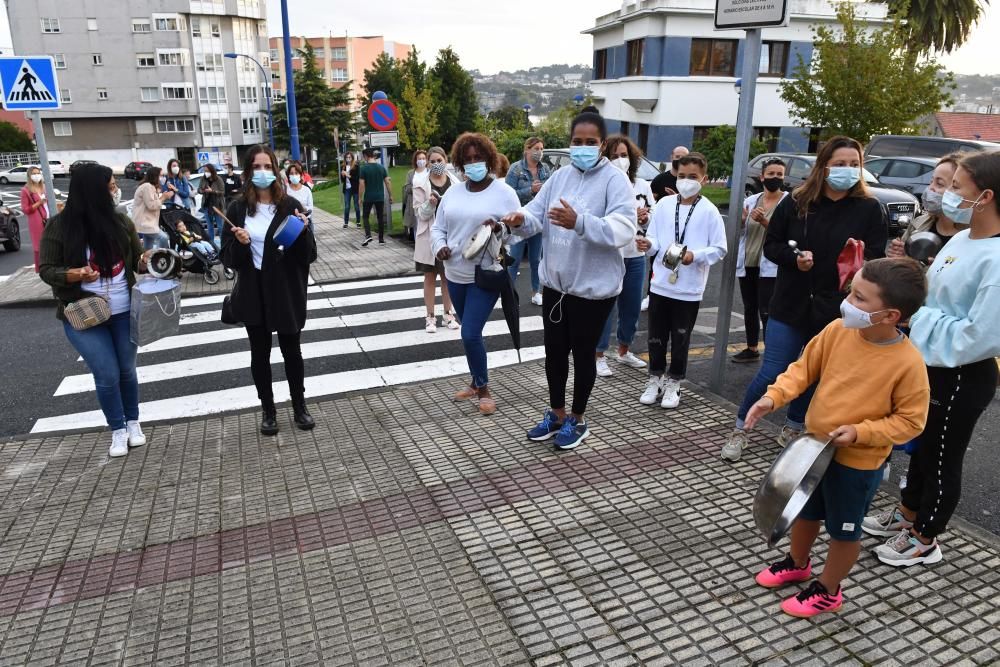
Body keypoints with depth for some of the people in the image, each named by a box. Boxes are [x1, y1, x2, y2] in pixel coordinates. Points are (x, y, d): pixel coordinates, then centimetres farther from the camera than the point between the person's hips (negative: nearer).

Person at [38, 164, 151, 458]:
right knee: (107, 374, -1)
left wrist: (145, 262, -17)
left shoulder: (120, 221, -1)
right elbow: (46, 270, -7)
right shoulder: (58, 226, -9)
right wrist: (74, 274, -27)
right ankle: (117, 429, 19)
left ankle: (133, 422, 32)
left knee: (127, 370, 13)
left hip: (124, 312, 3)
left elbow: (137, 259, 6)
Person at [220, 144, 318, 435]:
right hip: (253, 294, 2)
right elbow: (228, 258, 0)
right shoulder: (237, 209, -1)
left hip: (287, 292, -1)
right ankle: (268, 411, 26)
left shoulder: (290, 206, -4)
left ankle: (299, 407, 26)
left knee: (292, 350, 9)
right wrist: (240, 243, -20)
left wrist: (303, 232, -22)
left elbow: (309, 255, -4)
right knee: (260, 353, 11)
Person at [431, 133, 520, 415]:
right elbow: (438, 227, 12)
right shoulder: (453, 192, 8)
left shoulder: (504, 192, -7)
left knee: (470, 334, -11)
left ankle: (484, 388, 9)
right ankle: (477, 382, 33)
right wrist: (439, 246, -8)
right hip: (456, 274, 6)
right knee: (470, 333, 16)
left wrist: (498, 230, -27)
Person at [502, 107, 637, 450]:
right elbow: (536, 214, 1)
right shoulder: (560, 176, 7)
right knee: (554, 351, 16)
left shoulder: (615, 180, -13)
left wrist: (579, 222, -40)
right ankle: (556, 414, 35)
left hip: (593, 287, -6)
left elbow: (623, 230, -25)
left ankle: (577, 419, 29)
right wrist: (521, 219, -24)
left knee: (583, 353, 9)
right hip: (555, 282, 6)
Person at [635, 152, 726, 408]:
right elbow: (655, 239, 4)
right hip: (660, 283, 3)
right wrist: (648, 244, -18)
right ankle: (655, 379, 29)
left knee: (680, 339, 9)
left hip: (689, 289, -2)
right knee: (656, 337, 12)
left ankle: (673, 383, 26)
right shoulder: (664, 204, 1)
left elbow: (719, 249, -5)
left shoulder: (709, 211, -6)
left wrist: (695, 255, -21)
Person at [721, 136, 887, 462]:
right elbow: (771, 245, 4)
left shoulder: (870, 209, -4)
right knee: (771, 373, 1)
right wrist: (795, 257, -15)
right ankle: (740, 429, 20)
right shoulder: (796, 202, -3)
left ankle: (793, 428, 37)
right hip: (791, 305, -1)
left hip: (836, 312, 1)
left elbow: (876, 260, -2)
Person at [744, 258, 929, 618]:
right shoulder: (837, 331, -12)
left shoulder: (909, 363, -23)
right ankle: (797, 564, 52)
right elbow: (805, 368, 0)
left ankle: (827, 591, 39)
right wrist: (774, 397, -13)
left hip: (859, 463, -5)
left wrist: (860, 432, -25)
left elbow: (910, 420, -15)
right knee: (805, 510, 26)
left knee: (844, 530, 16)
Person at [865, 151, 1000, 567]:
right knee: (922, 446, 24)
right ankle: (908, 513, 44)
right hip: (931, 365, 8)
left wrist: (916, 317, -20)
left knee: (942, 458, 10)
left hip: (962, 379, -8)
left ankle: (925, 540, 30)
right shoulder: (961, 239, 2)